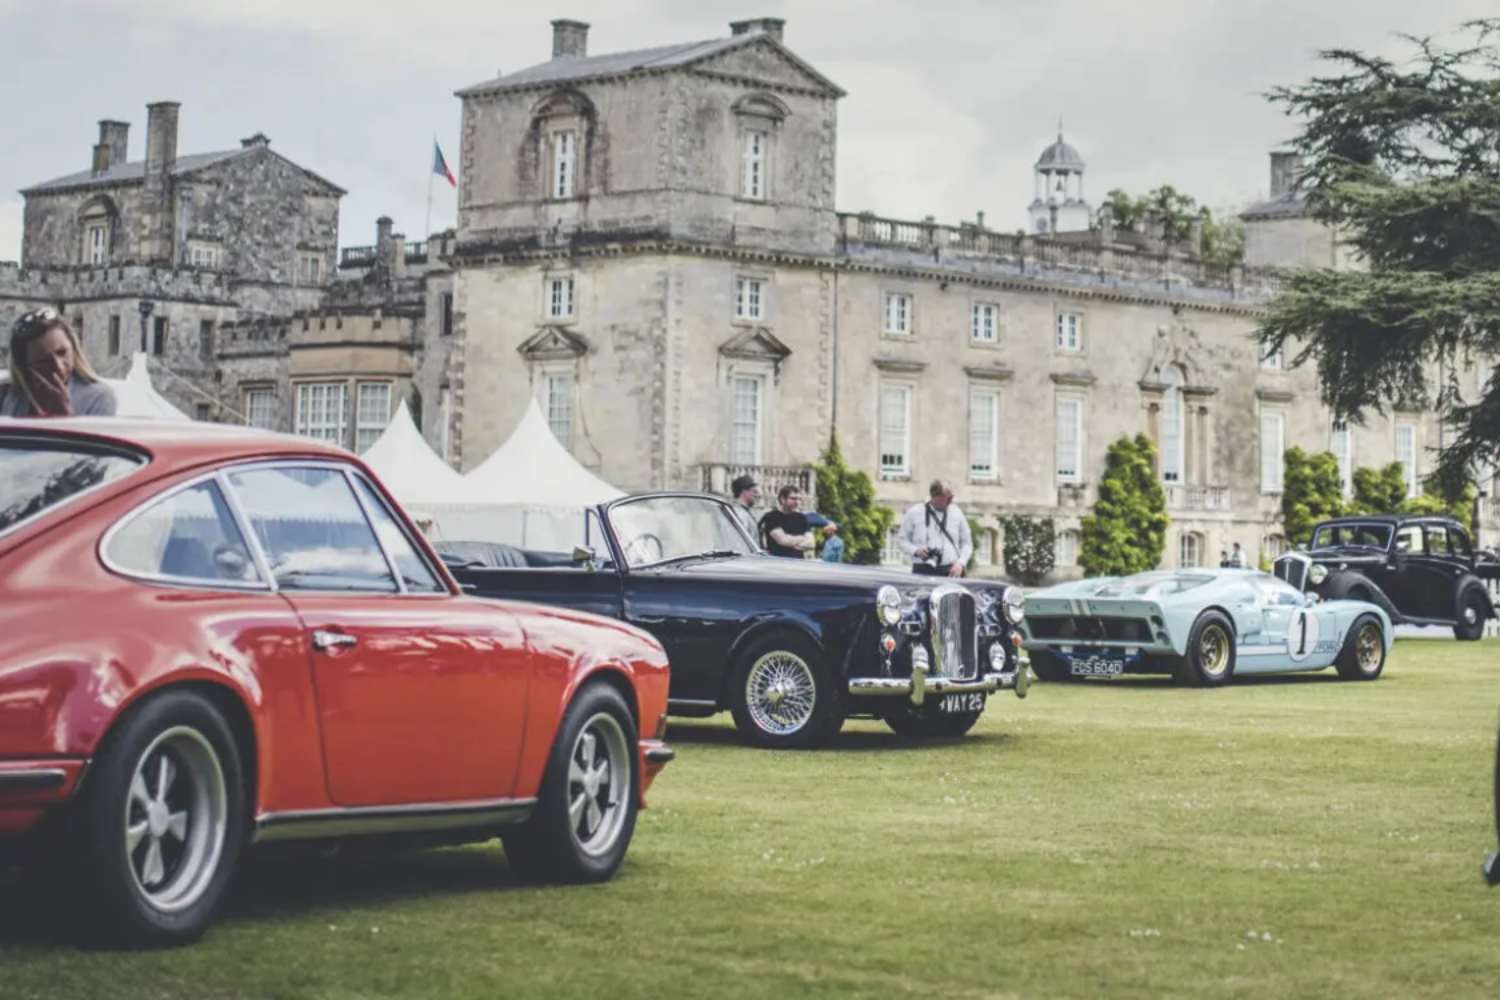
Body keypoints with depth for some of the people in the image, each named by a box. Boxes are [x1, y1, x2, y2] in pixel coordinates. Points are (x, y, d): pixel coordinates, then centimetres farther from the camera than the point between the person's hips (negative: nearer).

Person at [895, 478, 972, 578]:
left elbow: (967, 543, 15)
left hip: (949, 573, 2)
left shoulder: (956, 513, 9)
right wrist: (915, 550, -10)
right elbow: (901, 540, 9)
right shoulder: (914, 513, 3)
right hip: (923, 572, -2)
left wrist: (960, 562, -2)